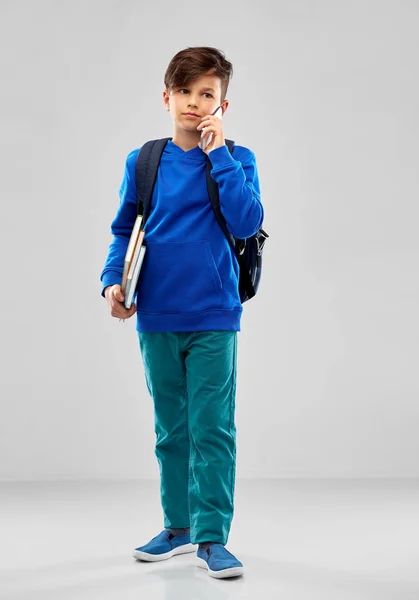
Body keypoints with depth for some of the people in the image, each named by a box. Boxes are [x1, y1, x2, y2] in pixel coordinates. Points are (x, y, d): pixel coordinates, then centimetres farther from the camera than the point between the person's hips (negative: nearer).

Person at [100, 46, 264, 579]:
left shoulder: (235, 161, -1)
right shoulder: (143, 162, 4)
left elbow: (247, 223, -15)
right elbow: (124, 230, 11)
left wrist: (218, 154, -15)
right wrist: (113, 281, -4)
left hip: (213, 318, -2)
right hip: (157, 319, 3)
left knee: (212, 430, -3)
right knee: (171, 430, 14)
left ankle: (212, 537, 7)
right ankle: (178, 527, 27)